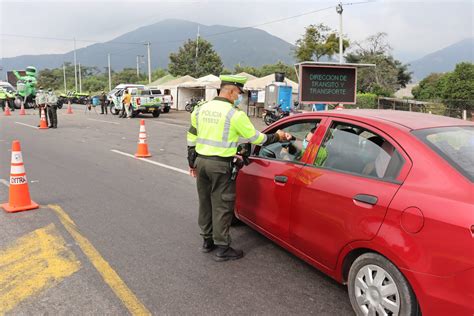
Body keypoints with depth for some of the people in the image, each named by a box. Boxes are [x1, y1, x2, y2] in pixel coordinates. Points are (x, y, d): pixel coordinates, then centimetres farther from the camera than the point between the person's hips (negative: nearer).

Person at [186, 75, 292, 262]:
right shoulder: (235, 114, -12)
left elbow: (192, 136, 12)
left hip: (201, 161, 7)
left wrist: (192, 162, 21)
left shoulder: (201, 109, 8)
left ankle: (207, 241, 30)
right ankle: (222, 249, 10)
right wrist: (277, 137, 10)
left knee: (205, 203, 17)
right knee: (222, 206, 2)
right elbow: (255, 138, -5)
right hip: (220, 165, -7)